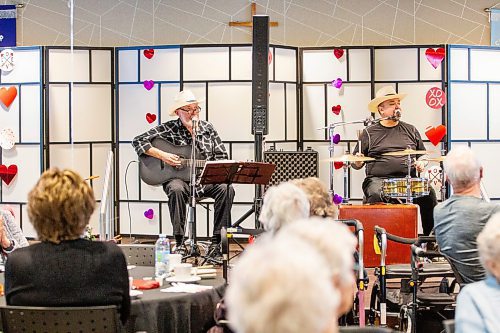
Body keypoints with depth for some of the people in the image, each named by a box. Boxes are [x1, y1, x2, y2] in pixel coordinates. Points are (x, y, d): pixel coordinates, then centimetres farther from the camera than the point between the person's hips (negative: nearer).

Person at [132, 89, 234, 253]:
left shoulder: (207, 128, 11)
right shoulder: (169, 129, 0)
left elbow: (222, 157, 12)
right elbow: (138, 141, -5)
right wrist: (162, 155, -15)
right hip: (179, 178, -3)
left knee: (226, 188, -27)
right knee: (176, 190, -38)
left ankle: (216, 241, -20)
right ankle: (179, 242, -26)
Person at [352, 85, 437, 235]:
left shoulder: (410, 130, 20)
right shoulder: (369, 133, 11)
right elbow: (356, 163, 13)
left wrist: (421, 163, 4)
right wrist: (358, 162, -11)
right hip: (378, 179, -2)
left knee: (428, 193, -26)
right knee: (374, 195, -36)